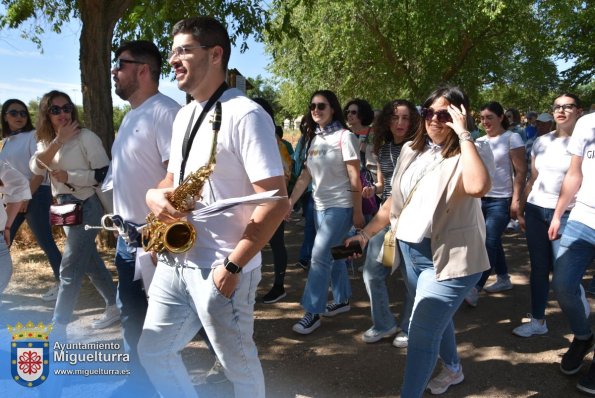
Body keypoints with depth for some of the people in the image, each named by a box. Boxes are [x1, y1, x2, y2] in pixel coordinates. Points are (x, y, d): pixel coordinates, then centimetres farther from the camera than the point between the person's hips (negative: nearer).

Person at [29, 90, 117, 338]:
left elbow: (104, 174, -15)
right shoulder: (45, 141, 9)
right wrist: (58, 140, -19)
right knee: (89, 262, 16)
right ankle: (114, 306, 32)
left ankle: (58, 327, -1)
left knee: (70, 268, -8)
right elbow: (36, 168, -11)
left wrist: (68, 176, -22)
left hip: (86, 206, -8)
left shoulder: (86, 137, -11)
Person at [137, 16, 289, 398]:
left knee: (239, 367, 12)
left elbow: (277, 202, -20)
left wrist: (233, 265, -20)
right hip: (174, 262, 8)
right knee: (154, 351, 19)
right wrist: (155, 194, -3)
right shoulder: (184, 116, 12)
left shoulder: (245, 115, -16)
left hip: (218, 270, -8)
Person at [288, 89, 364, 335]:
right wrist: (290, 201, 0)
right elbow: (305, 175, 8)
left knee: (320, 257, -9)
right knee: (332, 255, 15)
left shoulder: (344, 137, -11)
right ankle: (342, 300, 31)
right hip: (319, 206, 7)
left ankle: (313, 313, 0)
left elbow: (355, 178, -13)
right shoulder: (313, 138, 10)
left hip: (340, 206, -7)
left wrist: (357, 211, -15)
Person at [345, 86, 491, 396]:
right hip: (411, 253, 7)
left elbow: (478, 187, -38)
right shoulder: (411, 150, 5)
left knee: (421, 333, -8)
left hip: (448, 258, -7)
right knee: (436, 320, 26)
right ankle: (453, 369, 51)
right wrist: (365, 233, 10)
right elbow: (395, 199, 12)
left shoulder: (464, 156, -14)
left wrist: (463, 134, -31)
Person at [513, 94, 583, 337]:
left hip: (566, 215, -4)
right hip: (535, 211, 4)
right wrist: (521, 211, 11)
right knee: (538, 268, 10)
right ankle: (538, 321, 22)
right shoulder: (541, 142, 10)